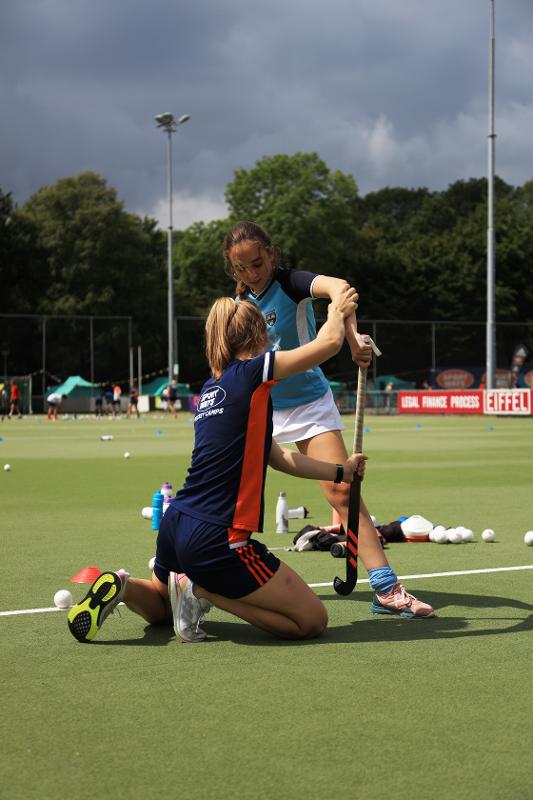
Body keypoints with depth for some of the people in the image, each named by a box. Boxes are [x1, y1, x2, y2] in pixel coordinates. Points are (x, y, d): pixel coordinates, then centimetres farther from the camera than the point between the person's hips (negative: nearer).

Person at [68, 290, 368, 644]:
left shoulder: (212, 389, 17)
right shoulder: (252, 372, -7)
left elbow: (276, 457, 22)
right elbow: (330, 341, -6)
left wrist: (339, 472, 28)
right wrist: (337, 311, 16)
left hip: (175, 524, 9)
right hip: (215, 537, -8)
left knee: (159, 608, 37)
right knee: (313, 620, 1)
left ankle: (122, 585, 2)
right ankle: (200, 590, -6)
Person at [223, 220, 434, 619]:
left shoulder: (290, 283, -16)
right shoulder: (239, 304, 2)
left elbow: (337, 287, -39)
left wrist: (352, 336, -55)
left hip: (308, 406, -5)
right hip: (259, 410, 5)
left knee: (342, 491, -15)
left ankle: (386, 589, -15)